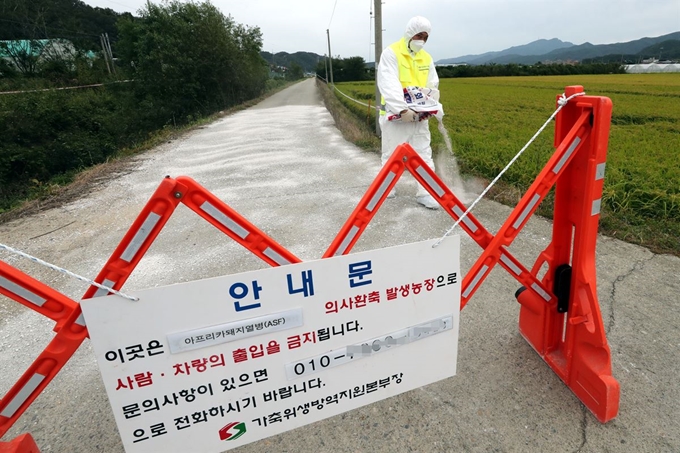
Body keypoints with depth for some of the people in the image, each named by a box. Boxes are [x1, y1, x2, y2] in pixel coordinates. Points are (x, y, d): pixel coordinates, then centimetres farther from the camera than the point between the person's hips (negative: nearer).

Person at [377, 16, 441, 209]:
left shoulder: (426, 58, 13)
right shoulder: (391, 53, -6)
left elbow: (432, 86, 12)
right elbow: (389, 85, -19)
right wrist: (403, 109, -28)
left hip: (419, 115, 5)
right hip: (395, 115, -5)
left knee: (424, 155, 1)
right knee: (391, 155, 6)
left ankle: (425, 193, 6)